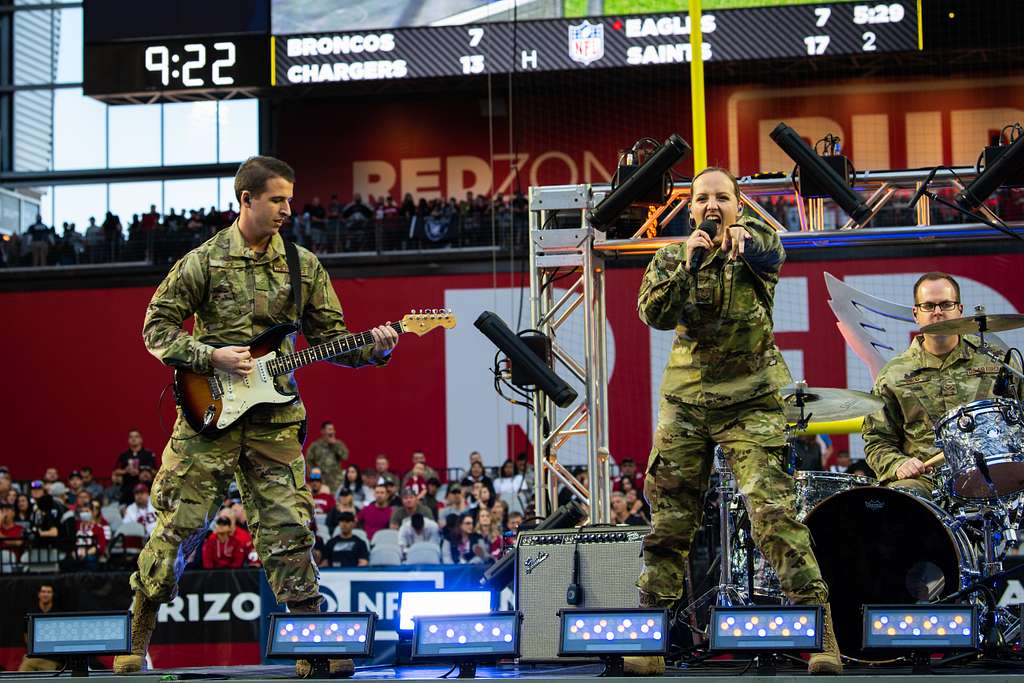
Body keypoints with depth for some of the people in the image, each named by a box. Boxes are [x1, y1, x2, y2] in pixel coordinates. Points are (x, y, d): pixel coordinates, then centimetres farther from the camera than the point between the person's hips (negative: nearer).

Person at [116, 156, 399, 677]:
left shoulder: (304, 266, 9)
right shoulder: (203, 261, -1)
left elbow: (329, 335, 11)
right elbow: (156, 327, 1)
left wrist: (373, 348, -7)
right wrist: (210, 356, -13)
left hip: (274, 419, 2)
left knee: (288, 531, -1)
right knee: (178, 525, -1)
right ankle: (136, 638, 12)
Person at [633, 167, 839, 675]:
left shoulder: (755, 246, 2)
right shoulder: (672, 258, 9)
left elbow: (772, 252, -23)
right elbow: (653, 315, -6)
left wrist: (745, 237, -45)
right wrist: (685, 261, -17)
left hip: (751, 402, -3)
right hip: (685, 401, 3)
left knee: (773, 513, -15)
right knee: (668, 522, 4)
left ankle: (821, 634, -13)